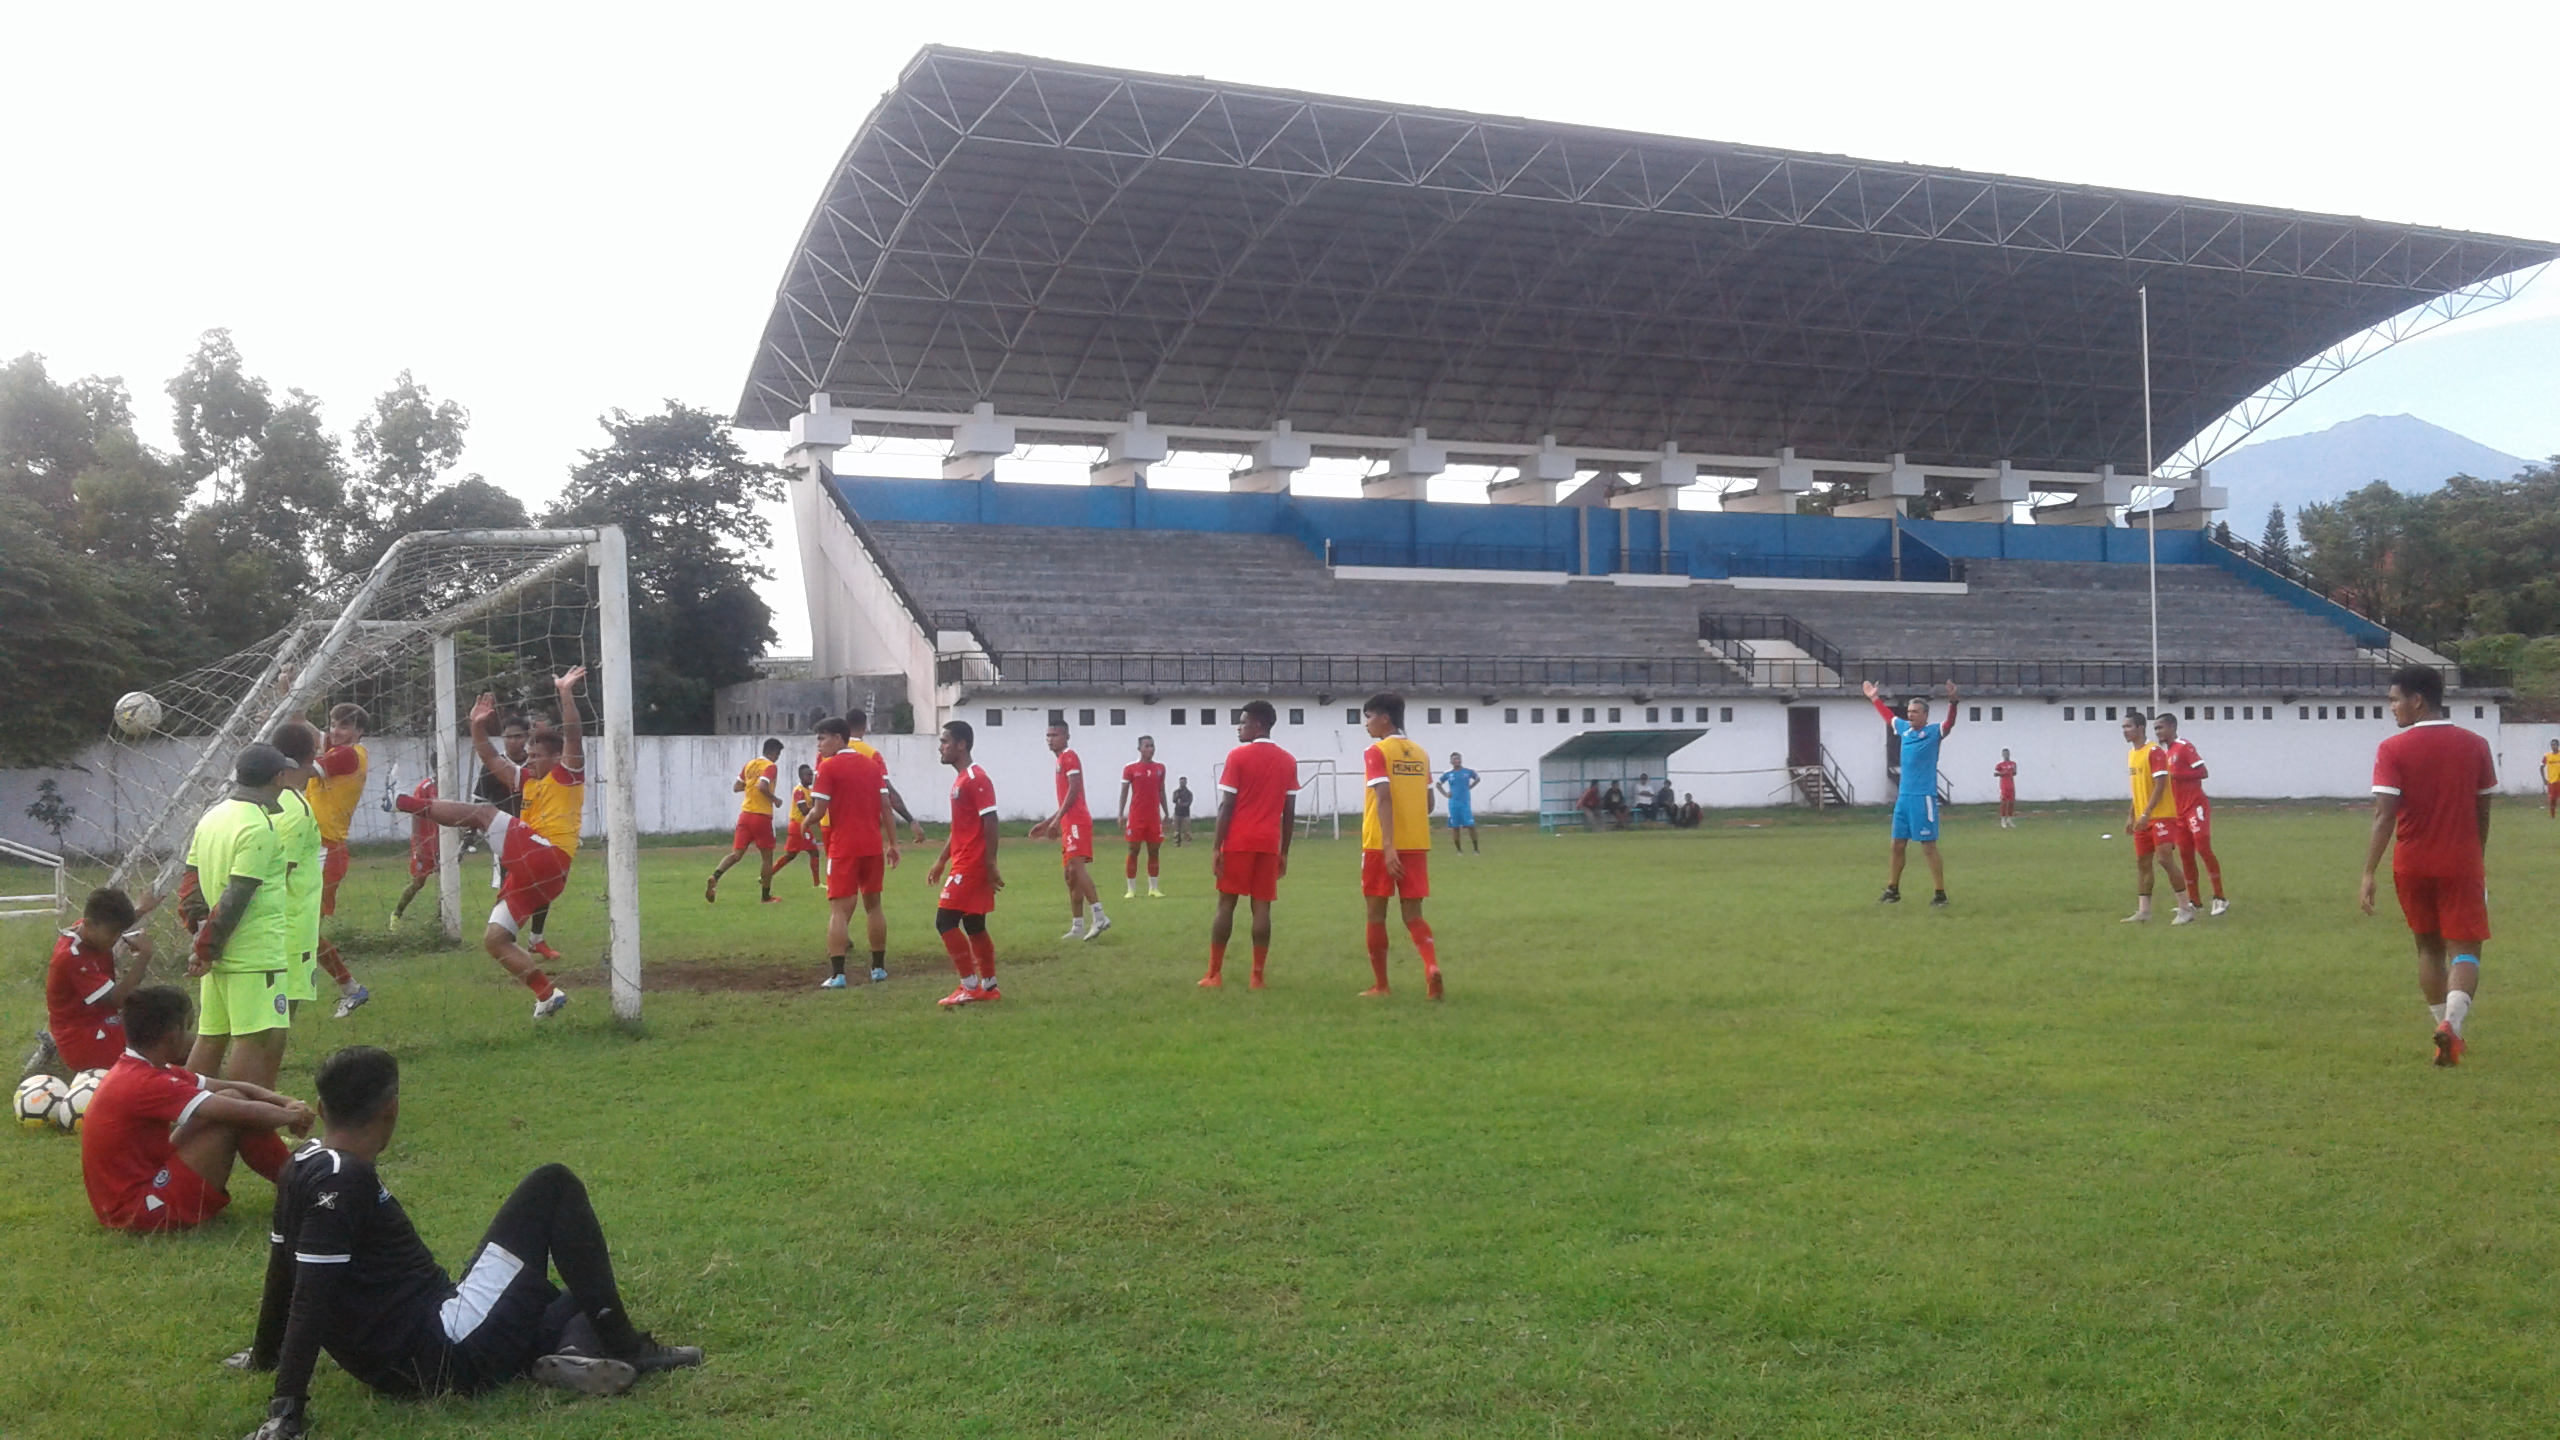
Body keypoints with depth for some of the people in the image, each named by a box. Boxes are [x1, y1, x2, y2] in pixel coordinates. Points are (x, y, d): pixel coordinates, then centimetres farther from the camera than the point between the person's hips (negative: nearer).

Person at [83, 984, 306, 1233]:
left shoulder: (136, 1072, 7)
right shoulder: (146, 1084, -23)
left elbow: (227, 1086, 9)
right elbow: (245, 1113, -24)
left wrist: (285, 1103, -4)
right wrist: (292, 1116, -6)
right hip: (140, 1210, -10)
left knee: (232, 1098, 10)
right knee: (234, 1109, -13)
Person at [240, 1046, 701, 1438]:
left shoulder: (303, 1167, 11)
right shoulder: (345, 1179, -16)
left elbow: (281, 1273, 22)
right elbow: (312, 1295, -21)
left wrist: (264, 1355, 36)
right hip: (451, 1354, -10)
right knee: (554, 1187, -4)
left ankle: (576, 1347, -9)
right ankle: (622, 1348, -6)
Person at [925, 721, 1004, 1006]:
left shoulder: (976, 779, -14)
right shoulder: (961, 779, 16)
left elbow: (990, 824, -19)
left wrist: (991, 865, -21)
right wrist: (941, 861, 22)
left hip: (970, 866, -10)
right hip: (963, 864, 10)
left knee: (945, 921, -10)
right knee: (974, 926, 11)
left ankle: (970, 987, -6)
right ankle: (988, 986, 15)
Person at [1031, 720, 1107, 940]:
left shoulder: (1069, 757, -5)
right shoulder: (1062, 761, 24)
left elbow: (1074, 790, -17)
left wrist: (1056, 820, -21)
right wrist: (1047, 823, 28)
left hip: (1076, 822, -10)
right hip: (1070, 823, 10)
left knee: (1076, 867, -21)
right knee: (1070, 874, 9)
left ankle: (1099, 916, -28)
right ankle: (1077, 927, 10)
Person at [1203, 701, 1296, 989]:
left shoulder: (1238, 756, -5)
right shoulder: (1288, 761, 8)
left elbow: (1227, 806, -9)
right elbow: (1289, 811, 8)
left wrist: (1216, 847, -6)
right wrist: (1284, 852, 13)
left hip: (1238, 841, -3)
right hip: (1269, 843, 3)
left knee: (1226, 904, 3)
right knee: (1262, 907, 2)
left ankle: (1214, 974, 4)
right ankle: (1257, 976, -1)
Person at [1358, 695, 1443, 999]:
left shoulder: (1376, 752, -7)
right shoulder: (1420, 754, 11)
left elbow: (1384, 799, -19)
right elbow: (1429, 803, 13)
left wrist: (1388, 846, -24)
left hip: (1381, 846, -5)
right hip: (1417, 844, 5)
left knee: (1376, 913, 8)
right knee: (1412, 914, 6)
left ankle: (1380, 985, 13)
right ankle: (1432, 966, -20)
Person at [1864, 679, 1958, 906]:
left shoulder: (1934, 732, -6)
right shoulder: (1904, 728, 12)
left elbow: (1950, 723, -25)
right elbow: (1889, 716, 31)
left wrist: (1952, 702, -41)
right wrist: (1875, 698, 38)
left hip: (1923, 798, -7)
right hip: (1903, 796, 7)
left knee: (1928, 847, -6)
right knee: (1897, 845, 13)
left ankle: (1940, 895, -1)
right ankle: (1893, 891, 24)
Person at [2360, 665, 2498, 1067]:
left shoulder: (2393, 750, -8)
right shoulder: (2475, 746, 0)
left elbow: (2384, 815, -15)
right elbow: (2483, 813, 6)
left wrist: (2369, 874, -15)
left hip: (2411, 867, 0)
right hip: (2462, 864, 0)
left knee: (2429, 948, 16)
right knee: (2464, 950, 2)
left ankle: (2447, 1031, 21)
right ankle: (2452, 1023, -22)